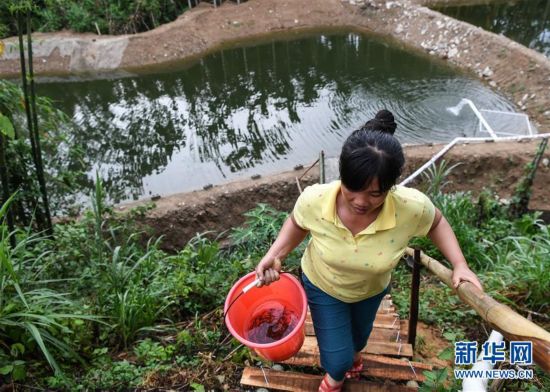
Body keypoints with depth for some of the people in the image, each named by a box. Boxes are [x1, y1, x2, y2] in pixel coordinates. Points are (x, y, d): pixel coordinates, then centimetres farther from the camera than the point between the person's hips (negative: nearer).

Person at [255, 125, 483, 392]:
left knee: (360, 334, 32)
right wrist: (274, 255, -24)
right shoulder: (313, 200, -38)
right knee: (338, 360, 6)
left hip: (372, 289, 2)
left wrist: (459, 265, -20)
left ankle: (353, 352, 74)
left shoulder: (413, 207, -37)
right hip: (322, 285, -2)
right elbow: (298, 223, -12)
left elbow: (436, 222, -11)